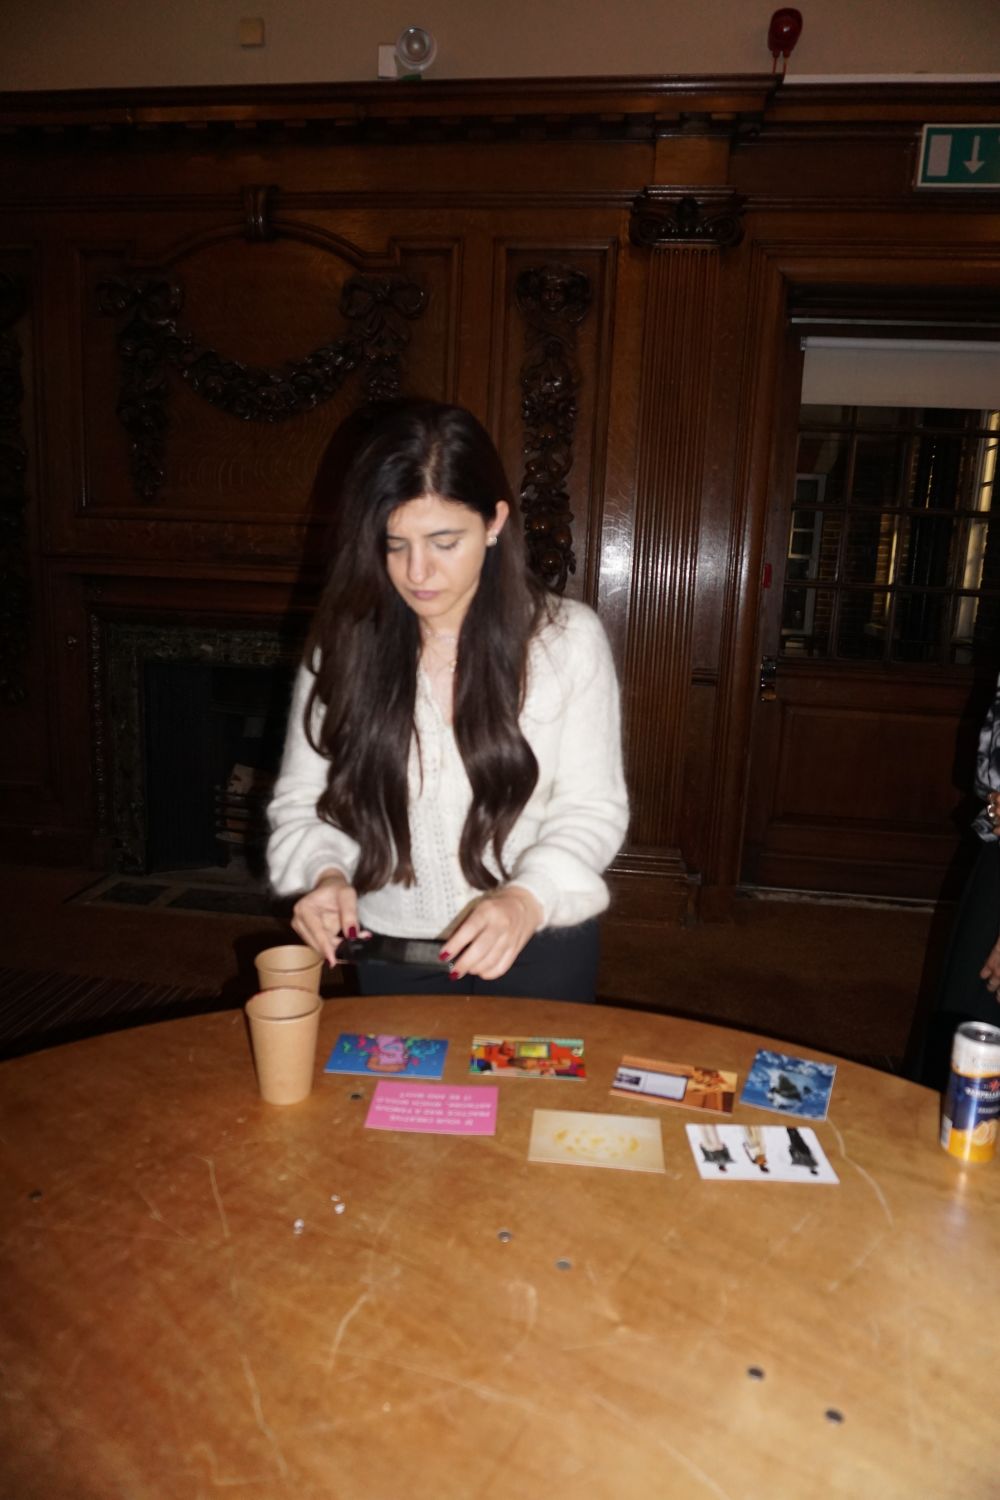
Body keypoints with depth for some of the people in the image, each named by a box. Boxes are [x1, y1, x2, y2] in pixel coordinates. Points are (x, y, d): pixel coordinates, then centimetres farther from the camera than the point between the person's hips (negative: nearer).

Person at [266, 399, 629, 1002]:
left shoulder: (568, 638, -12)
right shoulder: (346, 644, -7)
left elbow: (593, 808, -10)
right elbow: (302, 800, -2)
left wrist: (529, 897, -28)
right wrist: (325, 872, -23)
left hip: (536, 945, -1)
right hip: (391, 949, 2)